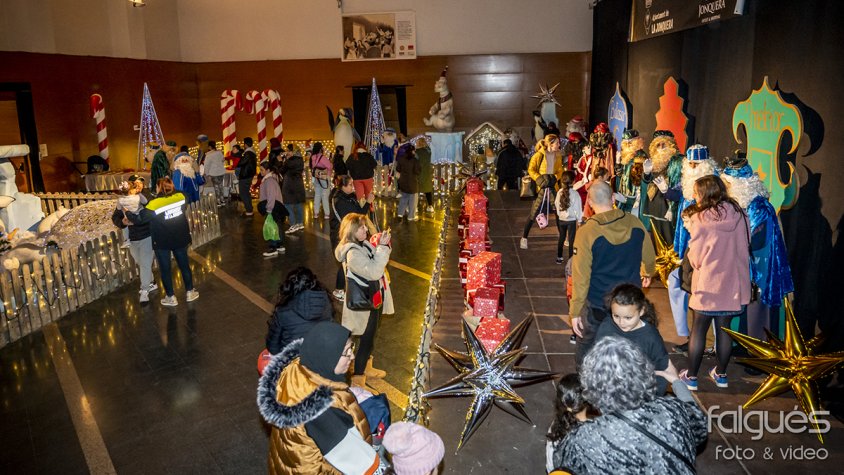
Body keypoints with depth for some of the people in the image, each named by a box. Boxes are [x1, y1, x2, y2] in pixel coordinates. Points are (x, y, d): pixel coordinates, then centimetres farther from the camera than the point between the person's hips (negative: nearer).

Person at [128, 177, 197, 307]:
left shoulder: (154, 204, -20)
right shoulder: (181, 197, -11)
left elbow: (139, 219, -12)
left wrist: (126, 213, 4)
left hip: (162, 242, -3)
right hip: (180, 239, 3)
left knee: (165, 269, 13)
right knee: (184, 265, 18)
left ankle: (171, 297, 24)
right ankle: (190, 292, 29)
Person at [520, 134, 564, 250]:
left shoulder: (558, 156, 6)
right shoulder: (539, 155, -8)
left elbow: (560, 171, 10)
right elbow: (531, 170, -5)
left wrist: (555, 178, -9)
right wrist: (539, 179, -19)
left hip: (553, 187, 4)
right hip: (540, 188, -4)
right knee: (533, 214, -3)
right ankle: (524, 238, 8)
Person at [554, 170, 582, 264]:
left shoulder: (560, 192, -6)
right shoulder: (575, 194, -16)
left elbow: (556, 204, 2)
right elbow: (578, 208, -11)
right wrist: (578, 220, -1)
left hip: (561, 219, 4)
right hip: (572, 220, -4)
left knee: (561, 238, 19)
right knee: (571, 240, 4)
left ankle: (559, 258, 27)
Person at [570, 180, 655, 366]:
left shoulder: (586, 232, -22)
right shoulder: (635, 223, -9)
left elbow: (581, 276, -19)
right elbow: (649, 256, 7)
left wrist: (575, 311, -10)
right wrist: (648, 273, 29)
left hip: (596, 304, -4)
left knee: (586, 348, 15)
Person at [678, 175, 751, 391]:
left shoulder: (700, 219, -15)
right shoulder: (739, 215, -3)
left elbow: (695, 258, -7)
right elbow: (745, 249, 7)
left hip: (707, 285, -4)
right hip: (734, 284, 4)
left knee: (698, 330, 7)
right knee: (724, 329, 15)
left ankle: (691, 376, 16)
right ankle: (721, 374, 27)